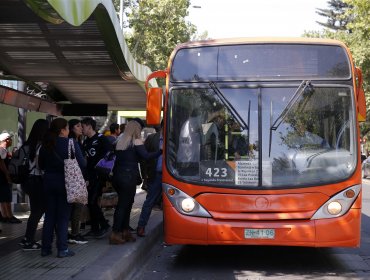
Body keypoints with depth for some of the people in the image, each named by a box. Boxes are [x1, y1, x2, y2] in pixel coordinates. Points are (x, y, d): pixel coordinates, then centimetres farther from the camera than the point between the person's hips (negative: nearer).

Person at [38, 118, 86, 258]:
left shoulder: (46, 144, 1)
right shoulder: (71, 143, -12)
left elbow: (41, 164, 9)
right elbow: (81, 163, -13)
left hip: (48, 181, 4)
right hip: (65, 182, -4)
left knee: (49, 215, 13)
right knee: (63, 216, 3)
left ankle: (46, 247, 16)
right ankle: (62, 249, 3)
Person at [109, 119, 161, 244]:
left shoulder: (120, 141, 12)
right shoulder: (136, 142, -8)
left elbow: (118, 157, 12)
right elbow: (146, 156, -17)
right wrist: (161, 151, -12)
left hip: (118, 175, 7)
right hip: (129, 176, -7)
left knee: (124, 203, 14)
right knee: (124, 205, -2)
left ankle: (124, 231, 19)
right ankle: (115, 234, -1)